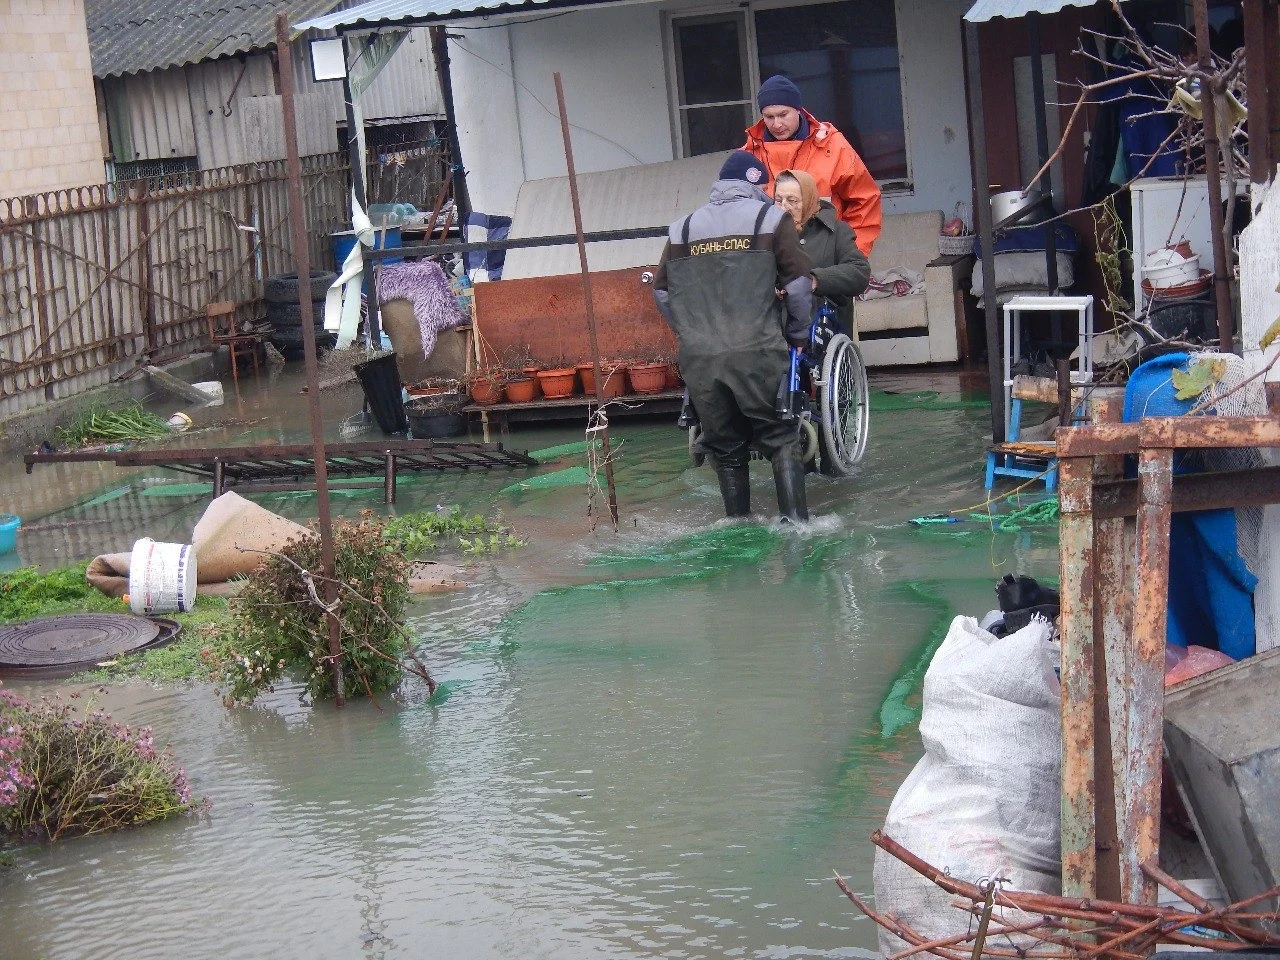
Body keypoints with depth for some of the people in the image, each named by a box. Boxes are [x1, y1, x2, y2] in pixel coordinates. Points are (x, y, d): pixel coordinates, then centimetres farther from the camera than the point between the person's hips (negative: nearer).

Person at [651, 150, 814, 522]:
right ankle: (794, 520, -4)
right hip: (756, 352, -3)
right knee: (781, 439, 6)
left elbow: (661, 292, 17)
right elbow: (799, 284, 0)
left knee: (726, 448, 13)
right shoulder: (770, 219, 4)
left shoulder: (683, 228, 15)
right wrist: (798, 334, 14)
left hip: (698, 360, 3)